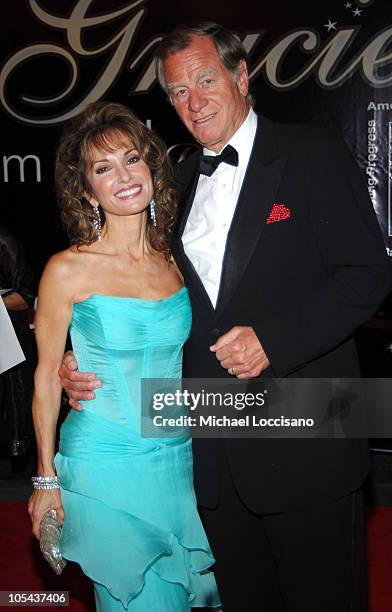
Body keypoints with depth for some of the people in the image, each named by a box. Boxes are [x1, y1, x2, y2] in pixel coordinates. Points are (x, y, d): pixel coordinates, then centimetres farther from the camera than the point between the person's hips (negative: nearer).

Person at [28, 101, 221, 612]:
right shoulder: (68, 271, -11)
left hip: (177, 461, 4)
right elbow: (47, 377, -4)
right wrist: (47, 478, -1)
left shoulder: (176, 263, 1)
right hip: (105, 470, -4)